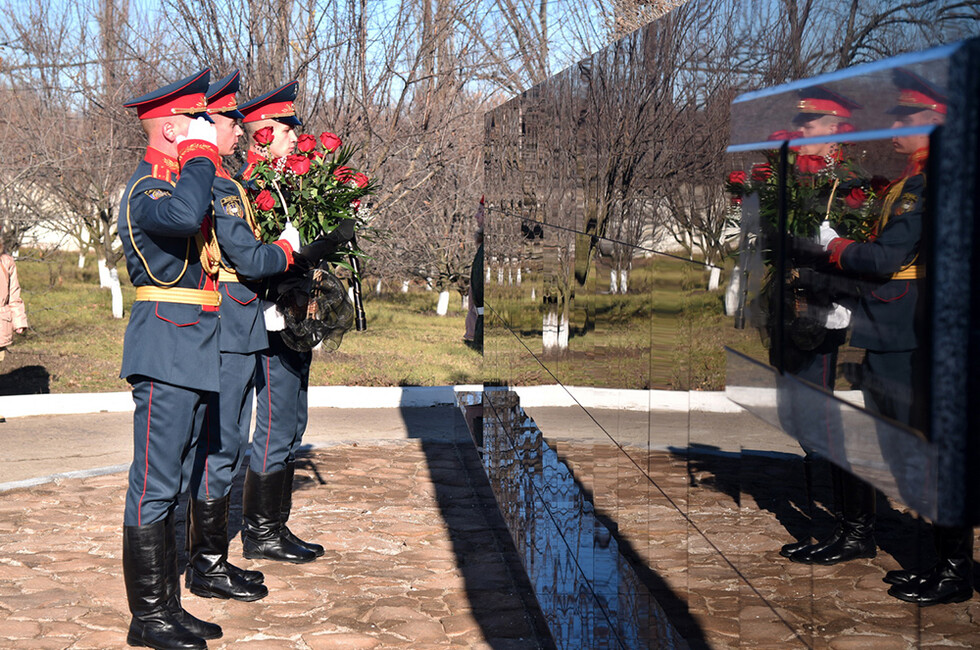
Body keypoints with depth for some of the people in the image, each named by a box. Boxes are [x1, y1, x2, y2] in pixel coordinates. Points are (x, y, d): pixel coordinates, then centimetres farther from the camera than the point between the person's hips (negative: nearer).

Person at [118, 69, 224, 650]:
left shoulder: (184, 183, 19)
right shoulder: (146, 188, -12)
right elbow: (184, 215, -35)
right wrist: (201, 153, -20)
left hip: (195, 352, 10)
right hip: (167, 349, -10)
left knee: (173, 485, 13)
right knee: (155, 485, -5)